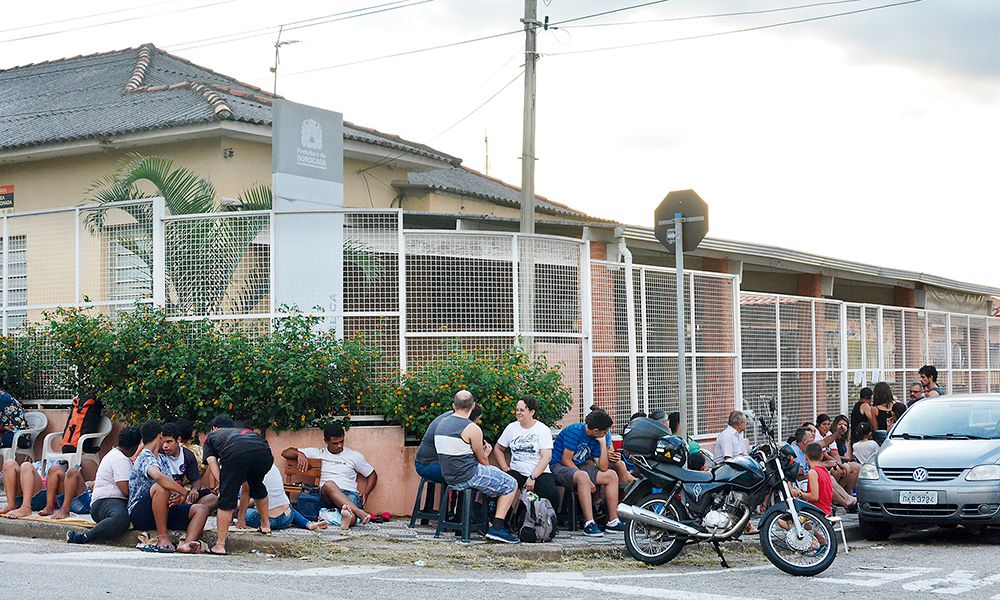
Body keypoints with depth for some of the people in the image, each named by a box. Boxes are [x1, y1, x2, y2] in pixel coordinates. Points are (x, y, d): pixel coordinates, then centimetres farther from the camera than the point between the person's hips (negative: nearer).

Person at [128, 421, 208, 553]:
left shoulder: (162, 459, 19)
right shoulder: (145, 458, -12)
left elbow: (171, 485, 13)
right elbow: (158, 477, -34)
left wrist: (177, 496, -11)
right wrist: (183, 492, -23)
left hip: (163, 512, 9)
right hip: (139, 513, -9)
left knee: (201, 509, -6)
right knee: (161, 487, -36)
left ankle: (187, 543, -34)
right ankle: (163, 537, -29)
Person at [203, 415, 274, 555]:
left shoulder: (211, 436, 37)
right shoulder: (243, 430, 46)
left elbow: (212, 462, 13)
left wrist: (222, 484, 6)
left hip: (236, 454, -4)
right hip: (264, 452, 4)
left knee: (226, 498, 7)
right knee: (257, 486, 33)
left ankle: (220, 545, 6)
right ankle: (266, 525, 45)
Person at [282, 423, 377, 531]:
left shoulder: (355, 456, 16)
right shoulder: (317, 453, 16)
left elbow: (373, 475, 22)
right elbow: (286, 453, 15)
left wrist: (365, 493, 3)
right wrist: (299, 454, -8)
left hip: (350, 494, 1)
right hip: (328, 495, -1)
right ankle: (358, 512, -53)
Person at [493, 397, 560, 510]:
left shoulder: (543, 429, -1)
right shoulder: (511, 428, 10)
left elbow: (546, 456, -9)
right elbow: (498, 449, 21)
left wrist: (532, 477, -17)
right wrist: (505, 468, 4)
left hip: (539, 473, -2)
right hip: (516, 472, 3)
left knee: (552, 495, -32)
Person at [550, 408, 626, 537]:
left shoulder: (595, 439, 5)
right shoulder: (575, 431, -19)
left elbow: (603, 468, 0)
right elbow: (566, 460, -21)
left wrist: (603, 443, -7)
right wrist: (587, 481, -23)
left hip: (577, 467, 9)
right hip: (558, 466, -9)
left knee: (612, 475, 1)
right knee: (582, 476, -39)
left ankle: (613, 521, -3)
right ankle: (589, 524, -41)